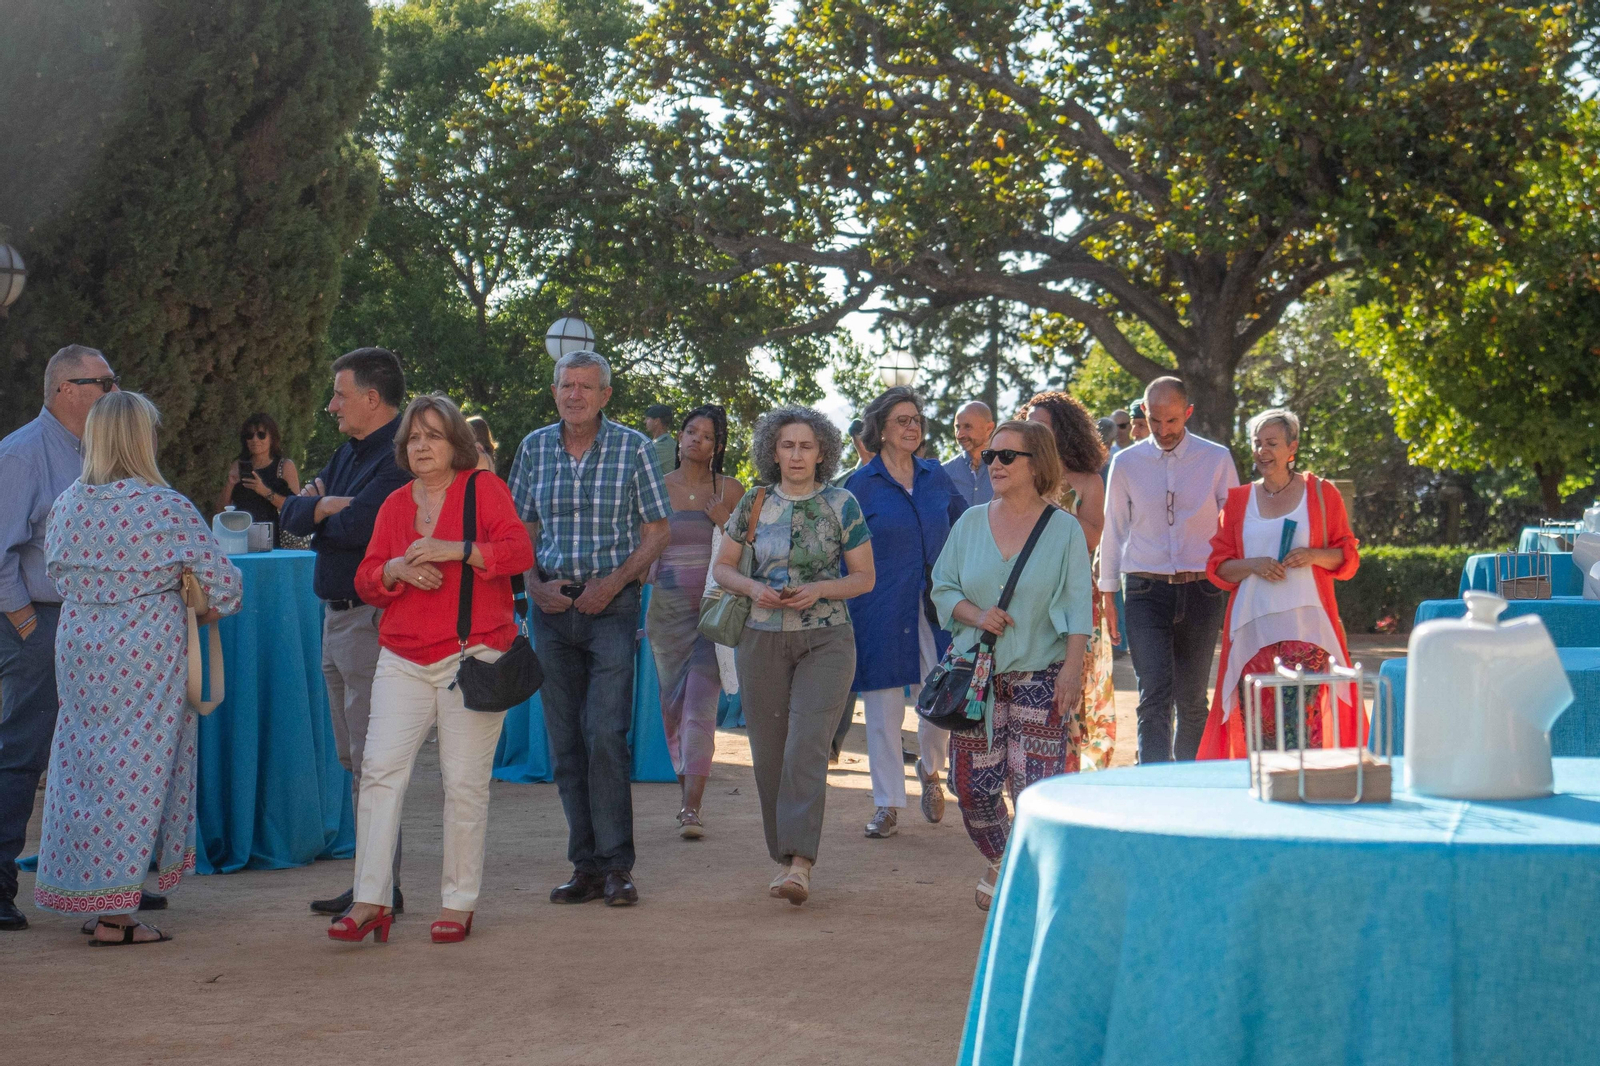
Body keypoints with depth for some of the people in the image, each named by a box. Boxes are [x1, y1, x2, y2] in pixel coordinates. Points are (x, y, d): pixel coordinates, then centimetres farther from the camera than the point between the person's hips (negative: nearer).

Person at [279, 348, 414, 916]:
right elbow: (292, 513, 14)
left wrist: (323, 512, -3)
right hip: (337, 615, 10)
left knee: (372, 758, -9)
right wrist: (324, 505, -7)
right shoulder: (350, 452, 18)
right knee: (353, 757, 12)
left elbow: (358, 526, -24)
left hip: (373, 619, -10)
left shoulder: (402, 456, -14)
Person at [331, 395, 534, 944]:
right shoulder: (395, 504, 15)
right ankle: (371, 900, -6)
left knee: (465, 781, -2)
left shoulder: (483, 488, 2)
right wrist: (397, 570, -7)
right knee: (380, 768, -8)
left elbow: (520, 550, -9)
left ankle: (459, 903, 8)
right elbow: (366, 581, 14)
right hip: (404, 661, 4)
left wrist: (455, 550, -20)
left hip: (472, 656, -4)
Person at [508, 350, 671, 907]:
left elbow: (658, 530, 0)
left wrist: (614, 582, -12)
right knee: (565, 742, 5)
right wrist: (534, 585, -2)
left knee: (606, 736, -12)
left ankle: (616, 865, -4)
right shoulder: (534, 448, 8)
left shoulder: (633, 447, -2)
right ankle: (586, 865, 13)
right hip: (552, 606, 4)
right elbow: (521, 528, 14)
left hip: (611, 605, -4)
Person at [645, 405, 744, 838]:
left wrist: (725, 522, -11)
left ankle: (692, 807, -14)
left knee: (701, 704, -12)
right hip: (667, 606, 2)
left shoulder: (730, 491, 3)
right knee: (672, 702, 9)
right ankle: (686, 792, 26)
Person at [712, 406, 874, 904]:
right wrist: (753, 587, -8)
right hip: (762, 638, 3)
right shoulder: (754, 503, 7)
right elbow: (722, 567, 12)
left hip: (826, 639, -3)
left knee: (806, 746, -16)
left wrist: (819, 590, -12)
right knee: (769, 751, 4)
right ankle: (783, 856, 18)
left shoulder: (841, 505, 2)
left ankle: (800, 861, -19)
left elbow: (864, 577, 5)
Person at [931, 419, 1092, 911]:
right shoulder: (971, 523, 9)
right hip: (977, 670, 3)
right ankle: (1000, 863, 27)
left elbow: (1077, 606, -3)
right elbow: (942, 587, 11)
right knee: (972, 781, 1)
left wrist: (1072, 668, -12)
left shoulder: (1064, 529, 0)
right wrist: (976, 615, -9)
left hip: (1040, 672, -3)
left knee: (1036, 781, -9)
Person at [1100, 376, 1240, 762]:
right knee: (1154, 695, -12)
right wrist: (1107, 593, 11)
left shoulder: (1217, 459, 3)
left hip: (1201, 590, 1)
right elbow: (1114, 530, 12)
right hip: (1146, 590, -1)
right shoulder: (1126, 463, 5)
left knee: (1192, 700, 8)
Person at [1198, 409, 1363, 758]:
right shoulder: (1238, 500, 14)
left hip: (1305, 624, -2)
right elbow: (1217, 566, 12)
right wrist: (1254, 565, -7)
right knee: (1259, 720, -2)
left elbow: (1348, 556, 10)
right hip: (1252, 624, 3)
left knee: (1301, 713, -15)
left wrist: (1315, 556, -10)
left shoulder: (1321, 493, 8)